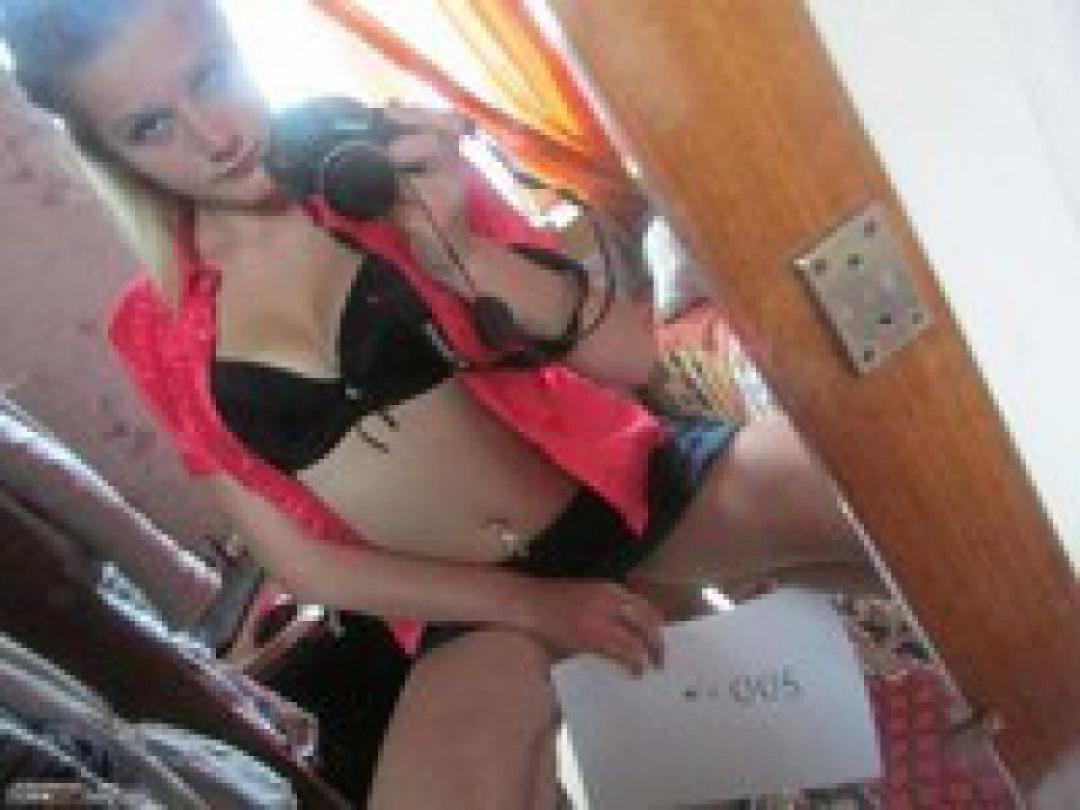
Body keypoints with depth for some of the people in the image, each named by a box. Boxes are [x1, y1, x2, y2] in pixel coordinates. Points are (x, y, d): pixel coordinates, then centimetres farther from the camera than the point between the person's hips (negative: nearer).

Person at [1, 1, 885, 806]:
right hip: (476, 608, 1)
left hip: (628, 491, 0)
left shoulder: (388, 162, -2)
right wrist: (534, 604, -7)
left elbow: (629, 354, -6)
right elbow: (305, 563, 1)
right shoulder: (159, 335, -1)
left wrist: (459, 251, -23)